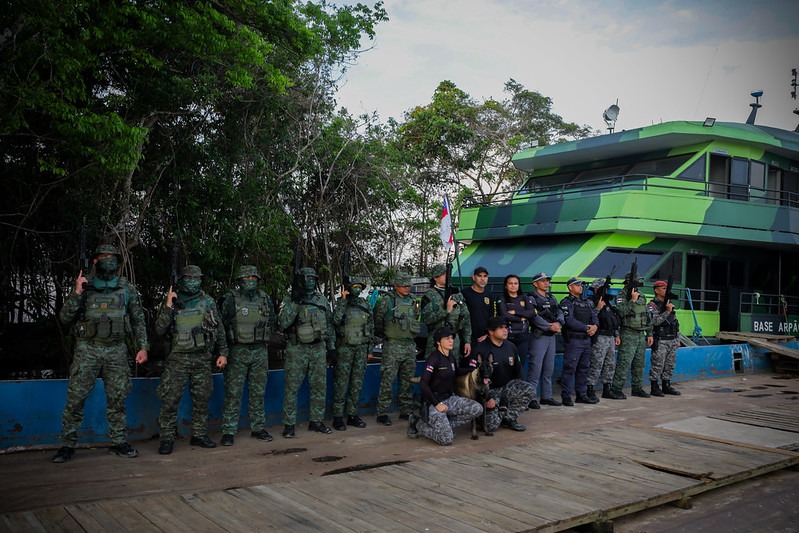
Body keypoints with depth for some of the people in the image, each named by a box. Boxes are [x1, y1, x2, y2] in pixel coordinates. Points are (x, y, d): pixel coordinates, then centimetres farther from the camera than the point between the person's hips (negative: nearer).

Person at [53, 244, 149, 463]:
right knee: (75, 399, -3)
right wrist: (77, 293, -16)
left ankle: (119, 443, 16)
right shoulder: (84, 285, 1)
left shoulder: (127, 289, 5)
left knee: (117, 399, 6)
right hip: (87, 349, -2)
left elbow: (138, 320, 11)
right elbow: (64, 318, -3)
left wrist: (143, 347, 4)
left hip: (116, 351, 2)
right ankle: (67, 445, 8)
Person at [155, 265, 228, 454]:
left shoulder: (208, 302, 6)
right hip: (178, 358, -2)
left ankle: (199, 435, 20)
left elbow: (219, 329, 10)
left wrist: (223, 353, 4)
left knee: (201, 399, 8)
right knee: (170, 400, -5)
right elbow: (160, 330, -6)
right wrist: (168, 306, -14)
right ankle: (167, 438, 4)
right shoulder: (173, 302, 2)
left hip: (202, 358, 2)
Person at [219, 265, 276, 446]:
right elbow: (221, 323, -4)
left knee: (258, 392, 10)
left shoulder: (265, 299, 8)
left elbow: (273, 322, 18)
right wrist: (234, 337, -5)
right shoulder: (231, 298, -4)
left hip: (260, 351, 4)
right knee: (233, 392, -3)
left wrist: (262, 336, 8)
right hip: (237, 351, -4)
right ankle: (228, 432, 2)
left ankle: (258, 428, 20)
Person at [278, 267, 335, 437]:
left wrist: (331, 345, 13)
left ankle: (316, 421, 21)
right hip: (297, 349, -5)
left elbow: (329, 323, 16)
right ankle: (289, 425, 7)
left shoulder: (321, 299, 9)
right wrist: (294, 302, -24)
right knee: (292, 388, -1)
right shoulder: (290, 299, -5)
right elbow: (283, 323, -18)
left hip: (318, 348, 5)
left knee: (320, 387, 9)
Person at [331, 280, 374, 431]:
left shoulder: (366, 305, 10)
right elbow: (336, 320, -20)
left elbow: (371, 327, 14)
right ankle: (338, 417, 2)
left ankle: (352, 414, 17)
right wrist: (343, 300, -20)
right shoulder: (341, 303, -1)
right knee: (341, 382, -3)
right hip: (345, 347, -4)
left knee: (357, 383, 8)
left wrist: (370, 349, 10)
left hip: (361, 347, 4)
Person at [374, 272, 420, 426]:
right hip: (392, 346, -6)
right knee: (388, 380, -7)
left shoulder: (412, 302, 13)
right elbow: (377, 319, -1)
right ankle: (382, 413, -1)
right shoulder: (387, 301, -5)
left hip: (410, 345, 6)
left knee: (407, 380, 11)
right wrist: (383, 335, 5)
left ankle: (405, 411, 20)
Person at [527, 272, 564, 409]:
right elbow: (534, 317, -18)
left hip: (551, 336, 8)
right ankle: (531, 398, -5)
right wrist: (550, 326, -17)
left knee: (549, 368, 12)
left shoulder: (552, 298, 18)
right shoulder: (532, 299, -6)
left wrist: (558, 323, -11)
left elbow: (560, 312, 9)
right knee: (536, 368, -9)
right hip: (539, 336, -8)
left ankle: (546, 396, 21)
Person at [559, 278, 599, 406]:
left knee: (584, 368, 12)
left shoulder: (586, 303, 21)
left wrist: (595, 326, -10)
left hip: (586, 339, 8)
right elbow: (570, 320, -17)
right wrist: (587, 328, -15)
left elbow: (594, 316, 12)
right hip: (573, 340, -8)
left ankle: (582, 394, 21)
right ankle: (566, 396, -4)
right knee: (570, 368, -7)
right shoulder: (567, 302, -5)